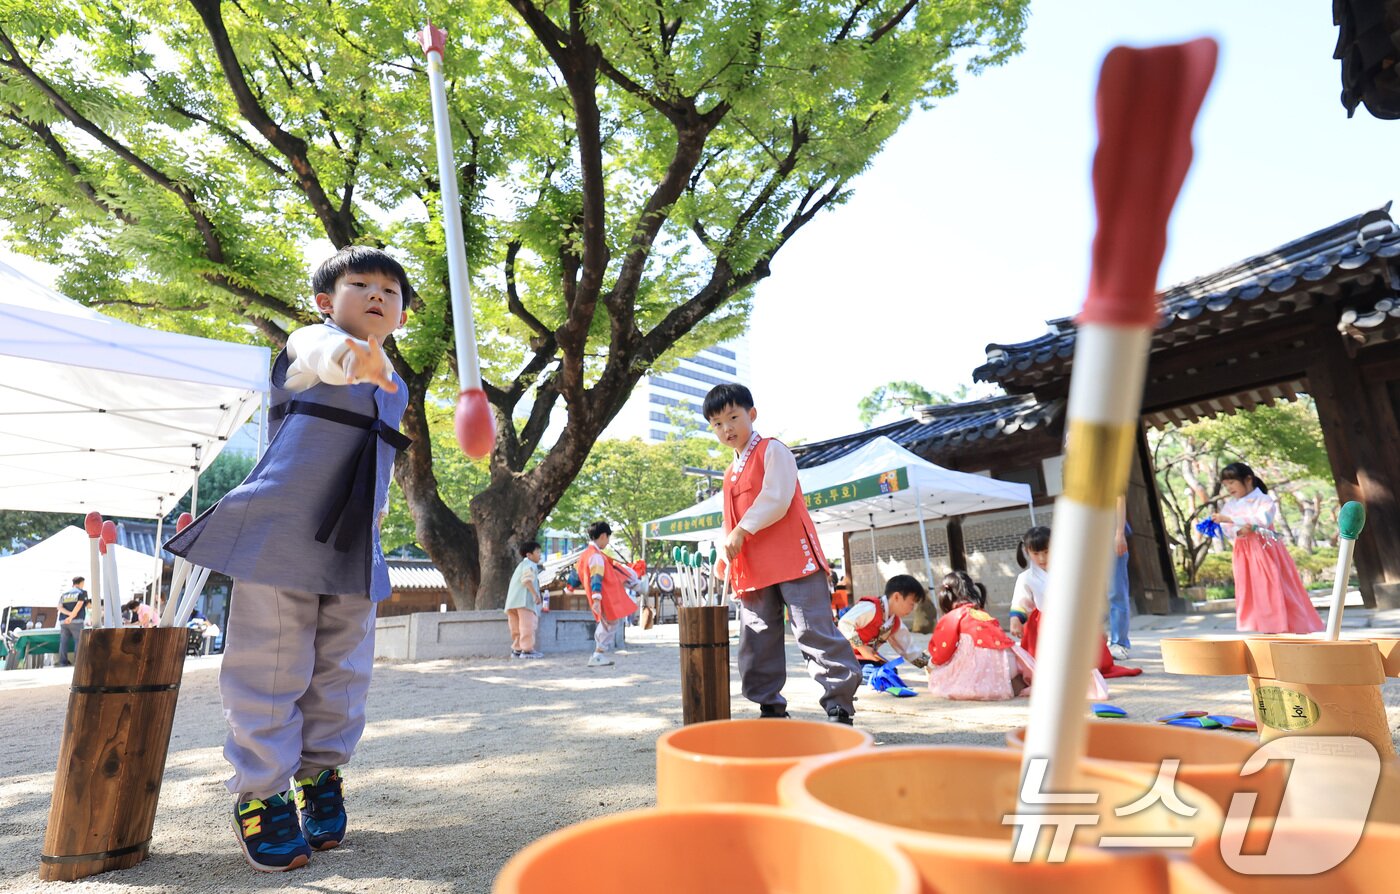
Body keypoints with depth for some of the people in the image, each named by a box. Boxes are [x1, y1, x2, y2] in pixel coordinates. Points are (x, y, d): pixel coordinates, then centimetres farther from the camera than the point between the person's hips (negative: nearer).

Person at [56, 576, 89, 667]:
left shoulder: (64, 593, 16)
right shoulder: (82, 592, 2)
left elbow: (59, 607, 4)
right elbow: (79, 605, -11)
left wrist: (70, 614, -6)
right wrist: (72, 616, -10)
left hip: (63, 621, 5)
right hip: (76, 621, -5)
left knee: (63, 642, 7)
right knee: (79, 641, -3)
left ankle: (63, 662, 5)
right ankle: (78, 662, -9)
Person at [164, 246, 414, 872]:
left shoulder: (395, 387, 18)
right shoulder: (311, 339, -3)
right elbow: (317, 353, -30)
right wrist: (349, 357, -53)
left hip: (352, 547, 6)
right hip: (282, 532, -6)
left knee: (342, 672, 12)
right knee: (270, 669, 0)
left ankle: (320, 774, 31)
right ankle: (259, 793, 17)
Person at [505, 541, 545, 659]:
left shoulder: (521, 565, 29)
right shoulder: (530, 565, -4)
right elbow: (527, 580, -19)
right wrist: (535, 594, -24)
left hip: (513, 601, 10)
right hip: (524, 600, -10)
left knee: (517, 627, 13)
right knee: (527, 625, -10)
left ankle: (516, 649, 16)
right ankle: (527, 649, -11)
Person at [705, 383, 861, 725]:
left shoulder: (772, 451, -1)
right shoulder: (730, 474, 21)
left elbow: (776, 498, -14)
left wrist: (742, 530, -17)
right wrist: (725, 557, 12)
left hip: (793, 560, -8)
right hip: (752, 571, 8)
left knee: (815, 632, -8)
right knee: (757, 642, 9)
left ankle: (839, 705, 0)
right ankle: (771, 708, 21)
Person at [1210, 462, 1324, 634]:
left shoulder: (1263, 500, -8)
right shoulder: (1230, 505, 7)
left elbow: (1261, 520, -24)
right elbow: (1227, 529, -4)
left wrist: (1229, 519, -30)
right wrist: (1239, 530, -27)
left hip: (1266, 550, -5)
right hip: (1245, 554, 5)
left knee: (1275, 588, -1)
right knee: (1252, 591, 5)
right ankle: (1269, 629, 13)